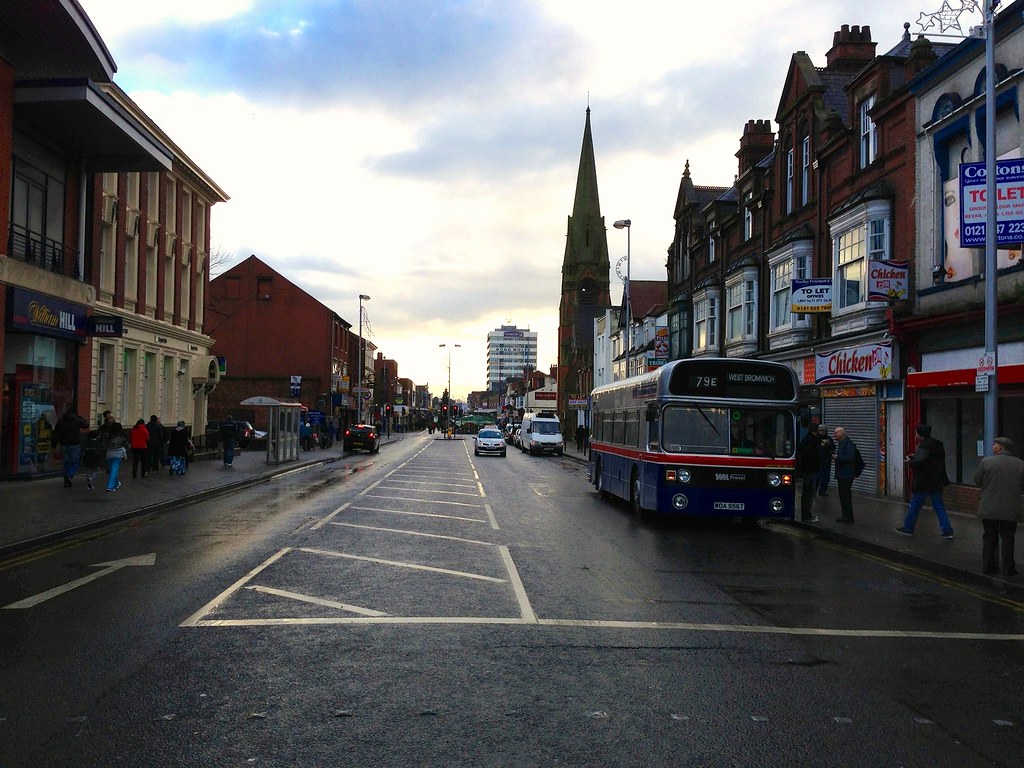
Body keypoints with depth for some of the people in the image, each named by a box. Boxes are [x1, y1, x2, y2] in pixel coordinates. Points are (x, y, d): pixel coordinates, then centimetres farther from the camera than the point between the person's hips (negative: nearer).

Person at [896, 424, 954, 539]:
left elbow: (920, 462, -28)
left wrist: (910, 462, -8)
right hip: (936, 481, 8)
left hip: (923, 482, -8)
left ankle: (908, 528, 15)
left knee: (914, 506, 5)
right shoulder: (938, 444, 11)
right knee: (939, 506, 11)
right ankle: (947, 530, 6)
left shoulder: (923, 446, -19)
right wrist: (914, 457, 15)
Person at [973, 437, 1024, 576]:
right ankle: (1008, 569, 9)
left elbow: (977, 480, 0)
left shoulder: (986, 461, -7)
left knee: (989, 536, 12)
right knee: (1007, 538, 8)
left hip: (989, 508, 0)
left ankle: (988, 565, 15)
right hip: (1010, 510, 0)